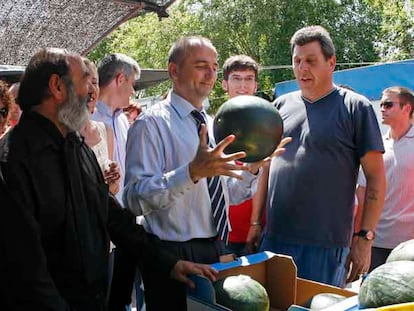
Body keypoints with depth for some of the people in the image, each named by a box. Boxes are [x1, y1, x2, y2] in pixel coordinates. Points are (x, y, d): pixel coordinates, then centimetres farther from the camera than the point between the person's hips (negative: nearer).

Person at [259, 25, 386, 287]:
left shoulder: (356, 107, -3)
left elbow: (376, 177, -4)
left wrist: (365, 238, -9)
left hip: (326, 245, -4)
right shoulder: (282, 105, 10)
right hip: (274, 238, 4)